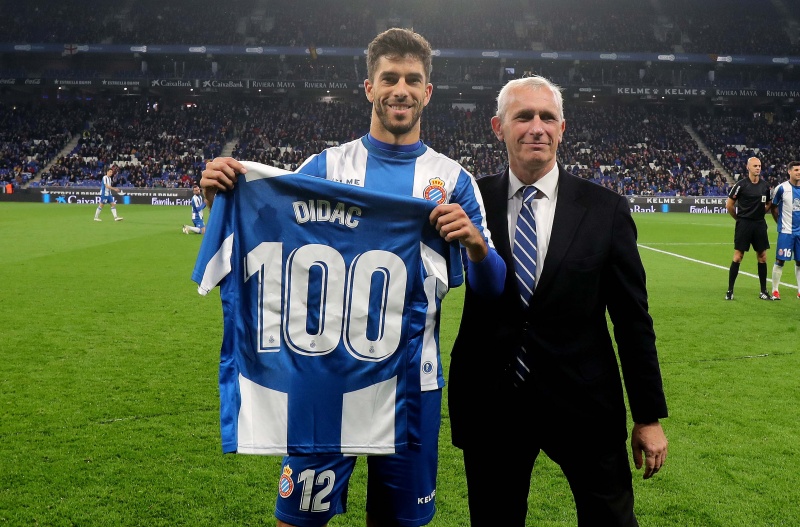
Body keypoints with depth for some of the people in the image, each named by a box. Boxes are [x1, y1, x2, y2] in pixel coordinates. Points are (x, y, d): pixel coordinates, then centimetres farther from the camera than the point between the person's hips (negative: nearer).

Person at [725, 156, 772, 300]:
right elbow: (729, 204, -1)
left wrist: (759, 214, 10)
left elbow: (768, 204, 20)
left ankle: (763, 291, 16)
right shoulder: (741, 184, -7)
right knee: (737, 257, -4)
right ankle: (730, 291, 3)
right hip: (744, 225, -4)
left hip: (760, 224, 5)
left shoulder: (765, 185, 6)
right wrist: (739, 218, 4)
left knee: (762, 257, 7)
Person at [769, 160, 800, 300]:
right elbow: (773, 207, 4)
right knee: (780, 261, -3)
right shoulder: (782, 188, -6)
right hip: (786, 231, -4)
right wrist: (780, 222, 2)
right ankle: (775, 290, 6)